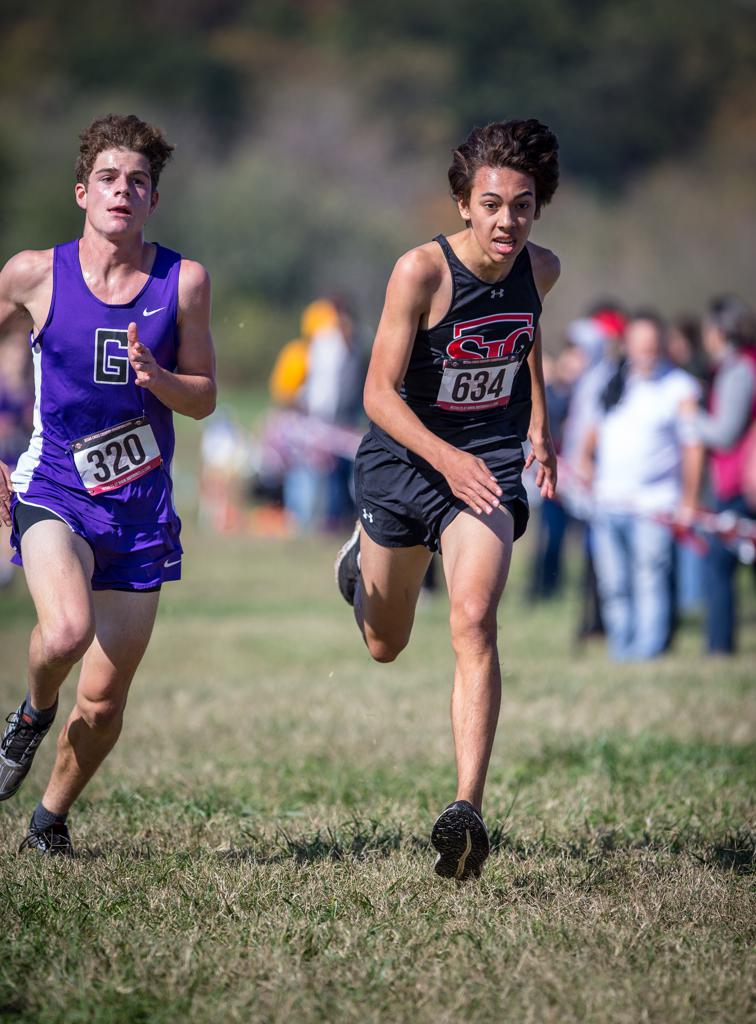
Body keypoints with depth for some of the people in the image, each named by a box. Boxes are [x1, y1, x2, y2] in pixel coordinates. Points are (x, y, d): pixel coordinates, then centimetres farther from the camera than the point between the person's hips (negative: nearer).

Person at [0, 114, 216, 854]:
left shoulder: (184, 282, -1)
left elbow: (203, 398, 5)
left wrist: (155, 376, -17)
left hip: (140, 509, 2)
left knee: (104, 698, 4)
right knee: (67, 629, -31)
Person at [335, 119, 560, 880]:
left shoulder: (541, 270, -7)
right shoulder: (421, 271, -21)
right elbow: (379, 391, -21)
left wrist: (538, 426, 18)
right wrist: (445, 458, -36)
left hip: (491, 461, 1)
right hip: (404, 456, -1)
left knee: (473, 623, -22)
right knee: (385, 646, 18)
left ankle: (466, 811, -27)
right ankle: (363, 559, 56)